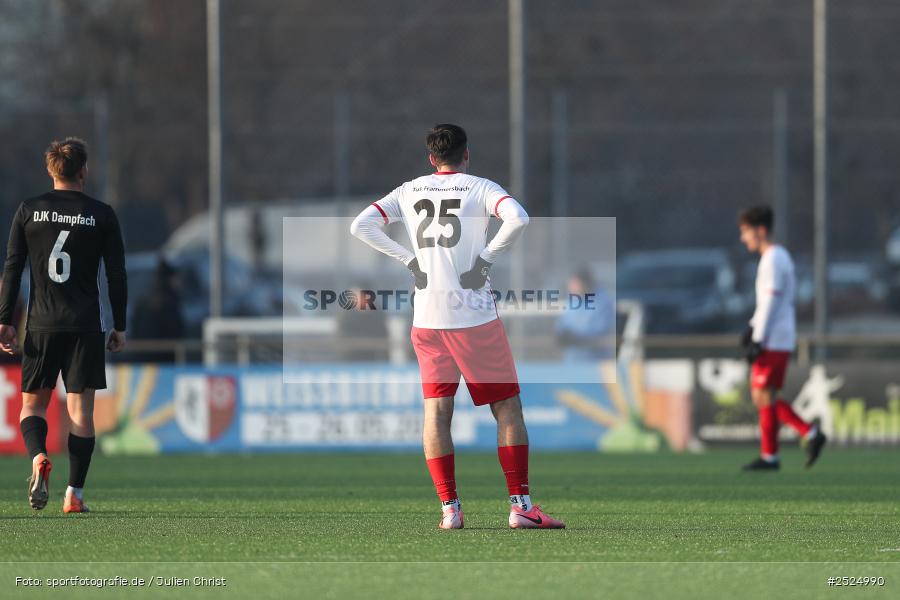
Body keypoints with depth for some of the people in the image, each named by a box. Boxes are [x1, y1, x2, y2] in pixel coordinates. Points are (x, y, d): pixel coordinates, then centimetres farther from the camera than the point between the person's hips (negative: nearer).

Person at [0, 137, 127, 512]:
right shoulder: (102, 215, 0)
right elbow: (117, 274, 1)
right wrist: (119, 326, 9)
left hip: (41, 325, 1)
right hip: (86, 326, -1)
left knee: (33, 404, 11)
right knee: (80, 409, 3)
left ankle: (38, 458, -19)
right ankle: (74, 494, -1)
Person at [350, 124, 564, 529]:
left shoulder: (409, 192, 9)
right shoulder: (481, 188, -1)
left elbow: (361, 226, 5)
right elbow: (517, 218, -20)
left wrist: (407, 258, 6)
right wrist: (489, 256, -7)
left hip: (427, 320, 3)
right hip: (475, 316, -3)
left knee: (436, 411, 6)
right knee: (507, 408, 3)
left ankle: (449, 508, 0)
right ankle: (520, 506, -3)